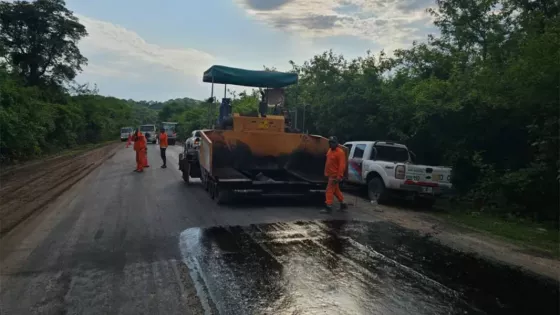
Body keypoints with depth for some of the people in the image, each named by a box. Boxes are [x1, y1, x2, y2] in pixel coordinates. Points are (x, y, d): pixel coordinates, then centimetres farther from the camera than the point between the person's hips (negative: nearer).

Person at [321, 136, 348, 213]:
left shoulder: (340, 152, -16)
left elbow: (342, 165, -21)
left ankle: (328, 207, -4)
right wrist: (326, 173, 15)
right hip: (331, 175, 9)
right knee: (336, 191, 17)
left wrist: (339, 177, -25)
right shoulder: (330, 150, 12)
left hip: (335, 176, -9)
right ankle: (343, 204, 28)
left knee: (329, 191, -8)